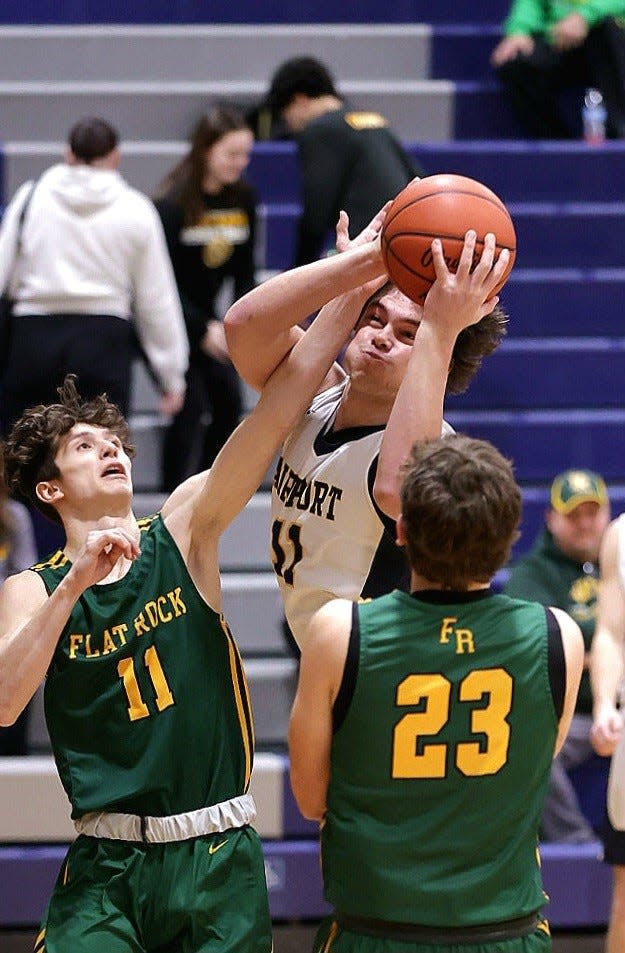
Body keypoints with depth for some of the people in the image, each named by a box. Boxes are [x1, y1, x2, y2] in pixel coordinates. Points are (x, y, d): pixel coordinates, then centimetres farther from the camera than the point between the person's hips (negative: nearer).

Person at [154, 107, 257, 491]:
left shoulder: (243, 199, -2)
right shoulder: (174, 202, -19)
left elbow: (244, 272, 4)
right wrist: (204, 329, -25)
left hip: (205, 312, 6)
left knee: (229, 403, -1)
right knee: (190, 403, -16)